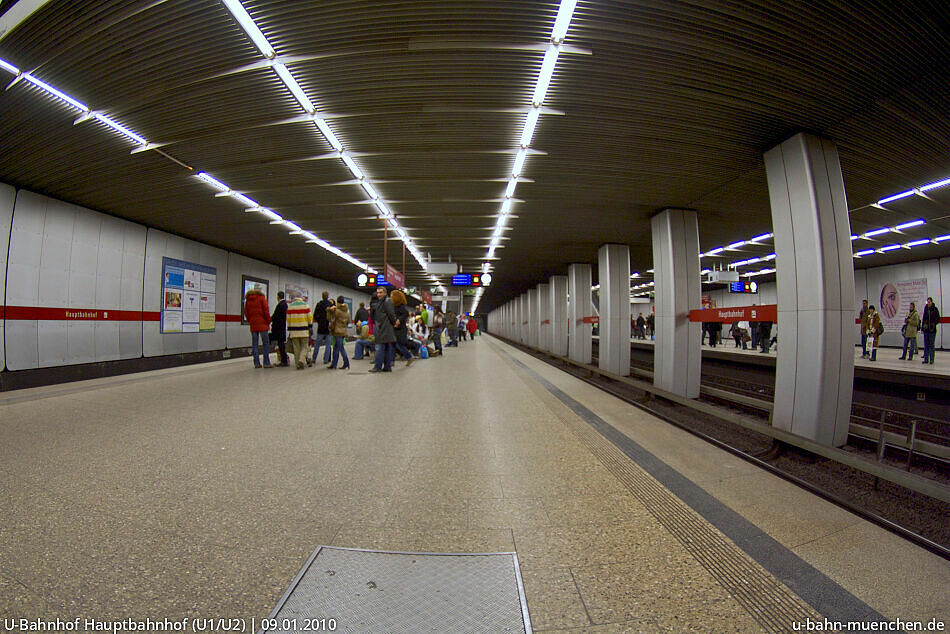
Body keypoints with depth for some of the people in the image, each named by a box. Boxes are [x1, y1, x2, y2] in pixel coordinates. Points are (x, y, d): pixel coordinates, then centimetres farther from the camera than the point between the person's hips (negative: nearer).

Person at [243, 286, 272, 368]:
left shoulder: (248, 300, 11)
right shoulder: (262, 298, -3)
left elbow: (246, 313, 12)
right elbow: (266, 311, -7)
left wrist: (250, 322, 17)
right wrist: (268, 322, 2)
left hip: (253, 325, 5)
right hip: (262, 324, -4)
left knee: (254, 344, 8)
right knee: (266, 343, -1)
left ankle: (256, 363, 8)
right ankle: (266, 363, -2)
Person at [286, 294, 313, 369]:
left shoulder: (290, 306, 6)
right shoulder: (305, 305, -1)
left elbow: (288, 319, 8)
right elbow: (309, 317, -2)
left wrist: (289, 329, 15)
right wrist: (310, 326, 10)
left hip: (293, 331, 2)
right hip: (304, 330, -2)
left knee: (296, 348, 7)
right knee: (304, 346, 4)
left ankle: (298, 364, 9)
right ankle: (301, 360, -15)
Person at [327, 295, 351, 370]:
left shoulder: (336, 310, -13)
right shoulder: (347, 310, 6)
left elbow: (329, 319, -6)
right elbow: (348, 321, 12)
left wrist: (329, 310, -3)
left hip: (338, 331, -7)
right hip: (343, 331, 7)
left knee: (341, 348, -2)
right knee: (336, 348, 14)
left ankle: (346, 364, 2)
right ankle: (334, 365, 16)